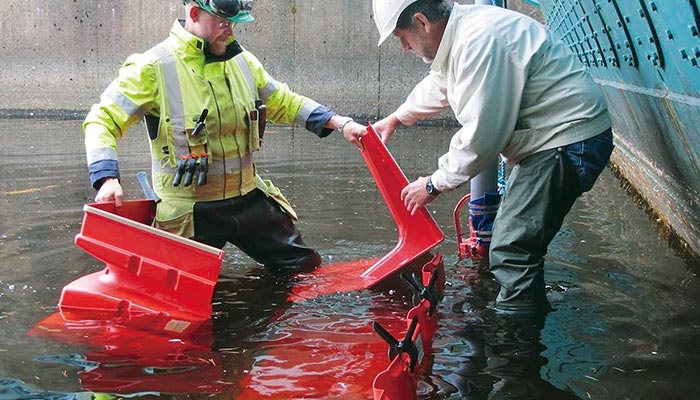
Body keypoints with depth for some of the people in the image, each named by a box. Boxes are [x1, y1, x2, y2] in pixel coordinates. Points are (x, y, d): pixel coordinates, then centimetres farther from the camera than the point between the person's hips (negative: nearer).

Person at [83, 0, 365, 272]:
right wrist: (107, 179, -30)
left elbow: (282, 102, 16)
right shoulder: (153, 67, -13)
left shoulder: (243, 61, 5)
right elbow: (102, 121, -13)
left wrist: (339, 123, 6)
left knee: (307, 267, 15)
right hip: (188, 212, -5)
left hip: (249, 198, 5)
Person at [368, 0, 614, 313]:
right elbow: (437, 87, 30)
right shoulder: (461, 33, 8)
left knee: (511, 250, -13)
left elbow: (479, 138, -25)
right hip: (551, 140, 11)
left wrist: (434, 185, -11)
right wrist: (396, 118, 42)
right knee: (512, 237, 21)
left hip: (571, 143, -11)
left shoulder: (480, 43, -25)